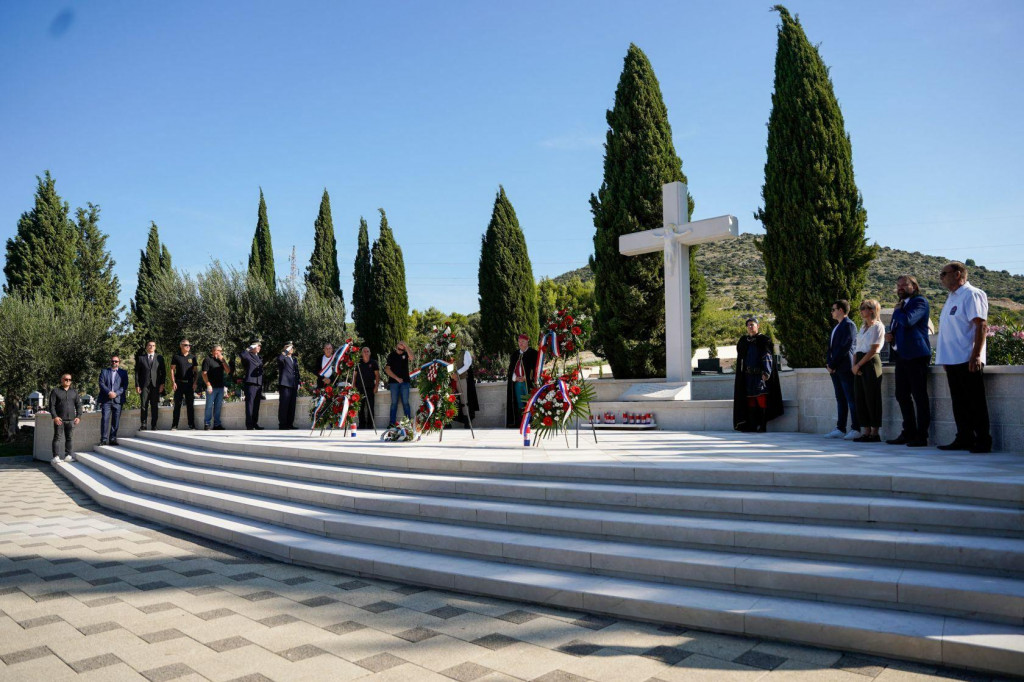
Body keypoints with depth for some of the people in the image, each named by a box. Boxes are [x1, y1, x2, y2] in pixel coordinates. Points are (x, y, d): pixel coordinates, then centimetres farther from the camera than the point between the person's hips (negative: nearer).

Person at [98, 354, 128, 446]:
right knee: (105, 419, -8)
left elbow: (124, 386, 4)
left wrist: (116, 393, -11)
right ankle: (104, 439, -6)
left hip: (117, 400, 0)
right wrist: (109, 392, -12)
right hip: (106, 400, 0)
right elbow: (101, 384, 3)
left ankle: (112, 439, 5)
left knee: (116, 420, 0)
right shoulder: (104, 372, 14)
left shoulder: (123, 373, 14)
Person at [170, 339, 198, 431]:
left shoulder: (192, 357, 10)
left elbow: (196, 371, 10)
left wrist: (195, 383, 0)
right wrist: (173, 382, -6)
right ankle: (174, 426, 5)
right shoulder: (176, 356, 5)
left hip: (190, 384, 1)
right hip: (179, 383, -1)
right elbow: (172, 370, 3)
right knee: (177, 405, 0)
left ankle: (191, 426, 6)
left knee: (190, 405, 3)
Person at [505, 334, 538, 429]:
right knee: (519, 405, 3)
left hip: (528, 383, -4)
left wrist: (525, 378, -12)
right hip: (516, 383, 5)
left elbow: (535, 368, -4)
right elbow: (510, 369, 15)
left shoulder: (533, 353, 2)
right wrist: (515, 377, -4)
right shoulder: (515, 354, 17)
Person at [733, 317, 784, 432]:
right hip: (748, 375, 5)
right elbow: (740, 360, 19)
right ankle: (752, 425, 8)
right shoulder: (743, 341, 14)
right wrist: (741, 376, 14)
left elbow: (767, 357, -10)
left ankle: (762, 426, -8)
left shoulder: (764, 340, 1)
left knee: (761, 400, -10)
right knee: (750, 400, 4)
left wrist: (766, 372, -23)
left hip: (760, 374, -5)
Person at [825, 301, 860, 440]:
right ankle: (840, 429, 11)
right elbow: (831, 346, 21)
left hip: (845, 368, -9)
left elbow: (845, 348, -15)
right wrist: (828, 363, 7)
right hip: (835, 369, 9)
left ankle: (856, 429, -3)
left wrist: (833, 365, -13)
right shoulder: (836, 327, 20)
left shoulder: (849, 325, -8)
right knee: (840, 399, 9)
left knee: (851, 399, -5)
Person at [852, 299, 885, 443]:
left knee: (871, 397, -6)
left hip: (871, 363, -8)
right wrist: (854, 364, 1)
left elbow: (873, 350, -11)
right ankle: (865, 431, 9)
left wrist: (859, 365, -11)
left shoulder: (878, 326, -5)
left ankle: (874, 433, -1)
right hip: (860, 365, 8)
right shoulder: (863, 327, 19)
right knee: (860, 397, 5)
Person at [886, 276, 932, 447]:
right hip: (901, 355, 9)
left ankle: (921, 436, -1)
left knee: (919, 396, -5)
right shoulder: (902, 305, 21)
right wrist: (890, 335, 10)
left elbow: (908, 320, -24)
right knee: (902, 395, 10)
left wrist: (897, 311, -4)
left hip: (916, 355, -9)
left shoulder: (920, 302, -6)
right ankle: (908, 433, 18)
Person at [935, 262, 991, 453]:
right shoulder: (952, 298, 19)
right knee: (959, 402, 11)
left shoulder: (972, 294, -8)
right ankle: (964, 439, 17)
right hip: (952, 359, 9)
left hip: (967, 360, -9)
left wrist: (976, 355, -22)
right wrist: (944, 358, 18)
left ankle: (983, 441, 3)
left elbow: (981, 326, -16)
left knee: (975, 402, -3)